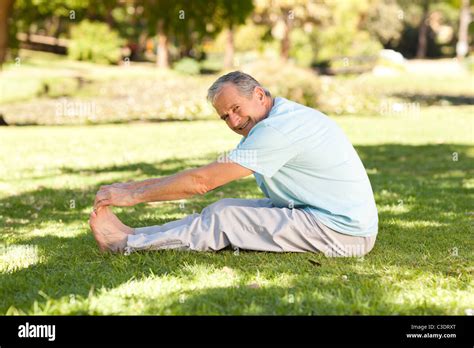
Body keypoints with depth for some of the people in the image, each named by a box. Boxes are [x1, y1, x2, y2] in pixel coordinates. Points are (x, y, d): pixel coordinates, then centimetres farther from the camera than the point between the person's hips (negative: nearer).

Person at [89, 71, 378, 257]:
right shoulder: (277, 120, 12)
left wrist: (135, 195, -9)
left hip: (342, 232, -9)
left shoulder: (277, 128, -19)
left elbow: (203, 182, -18)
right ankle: (135, 237, 9)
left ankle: (127, 243, 3)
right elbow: (206, 176, 12)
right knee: (223, 211, 5)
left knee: (223, 218, -8)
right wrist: (133, 186, 8)